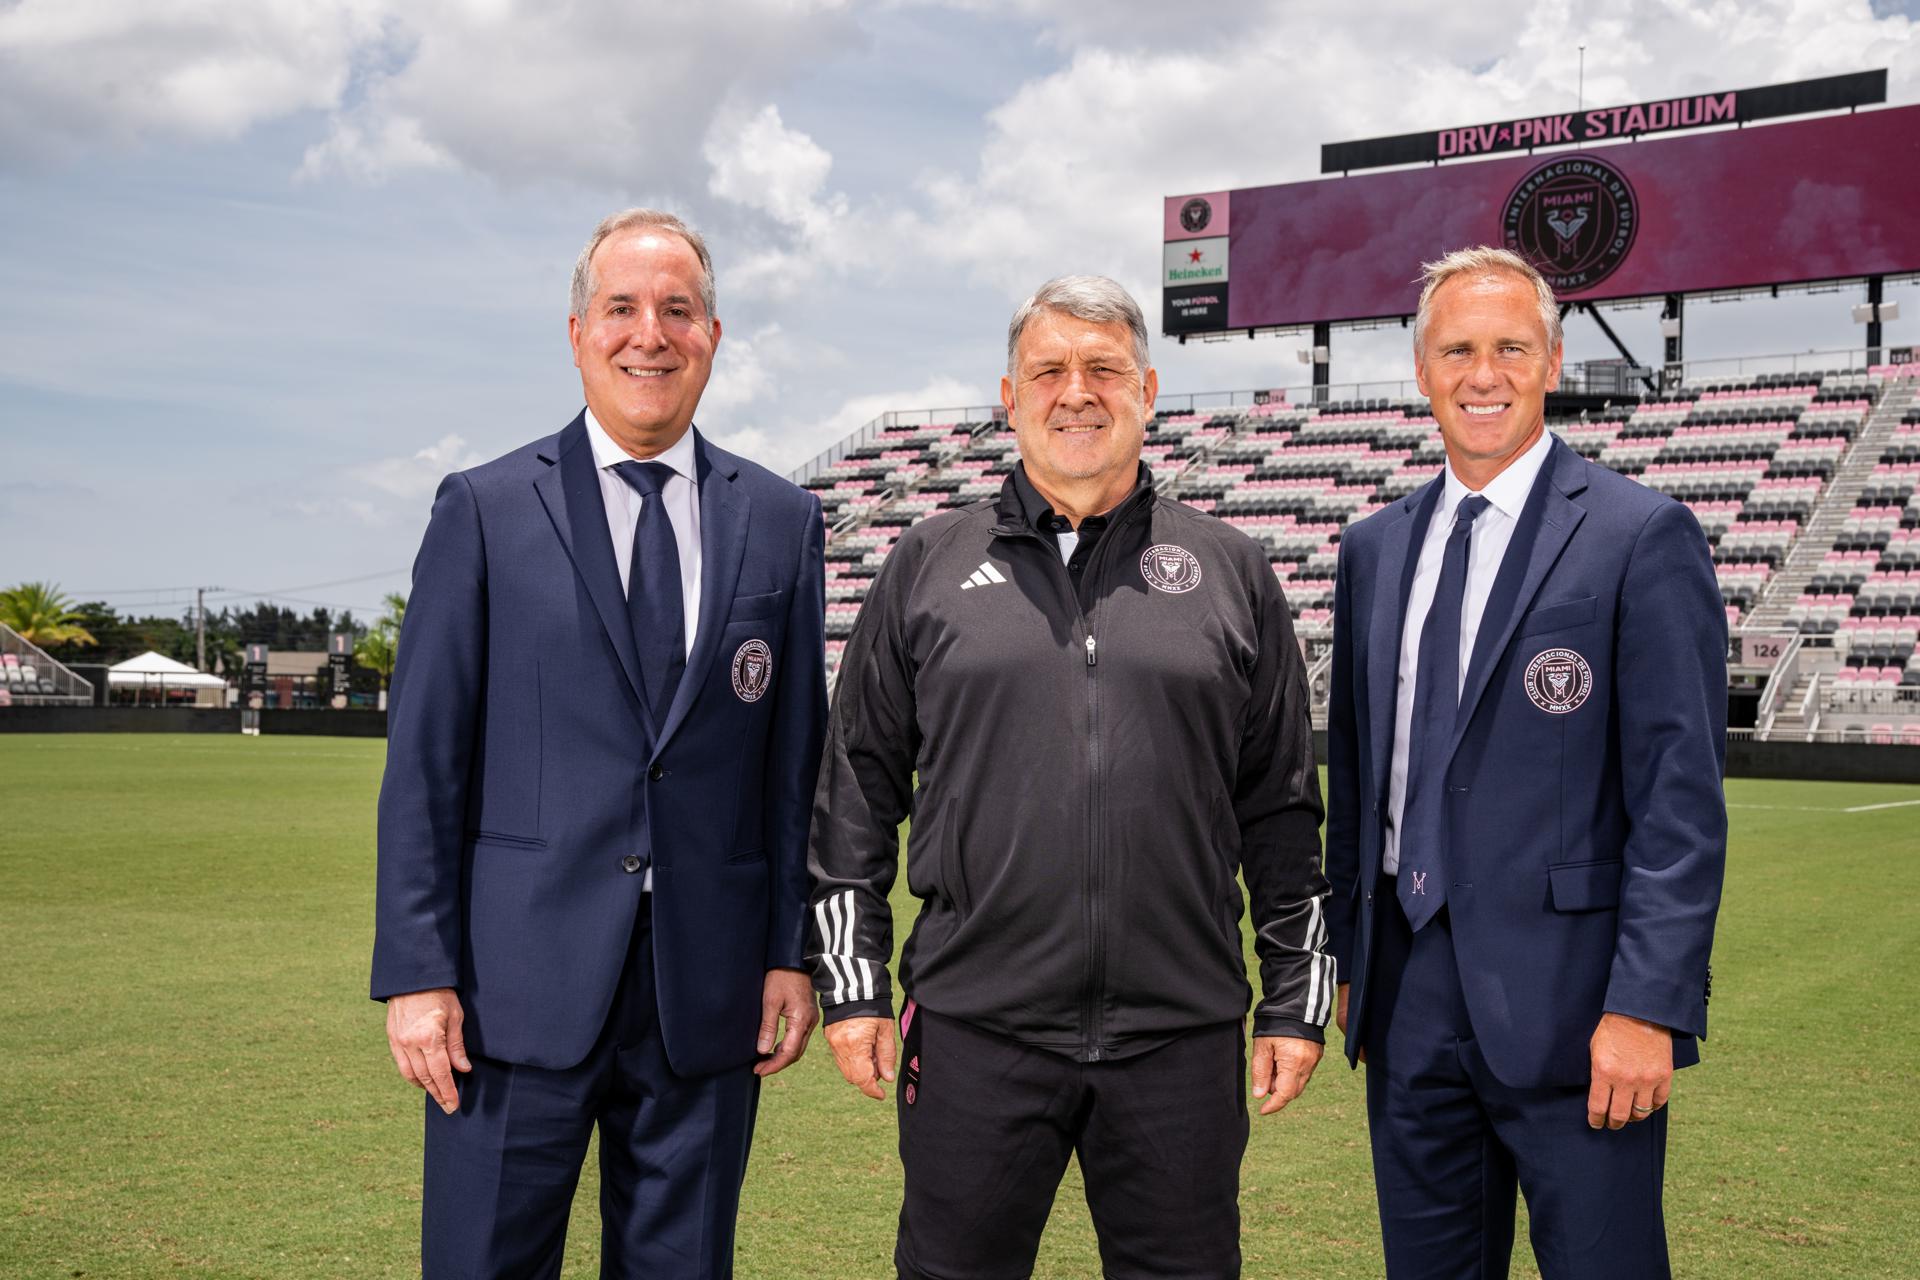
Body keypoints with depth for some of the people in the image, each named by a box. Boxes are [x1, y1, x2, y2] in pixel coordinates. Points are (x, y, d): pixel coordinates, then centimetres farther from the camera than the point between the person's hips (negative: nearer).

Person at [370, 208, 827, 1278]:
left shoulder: (782, 523, 8)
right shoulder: (484, 512, 2)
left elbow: (799, 757, 8)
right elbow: (424, 760, 0)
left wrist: (795, 952, 4)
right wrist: (417, 973, -6)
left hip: (706, 992, 2)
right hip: (522, 989, -2)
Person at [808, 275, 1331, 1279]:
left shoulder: (1231, 572, 8)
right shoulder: (929, 565, 6)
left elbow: (1283, 809, 9)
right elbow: (857, 789, 7)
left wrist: (1297, 1000, 7)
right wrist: (850, 983, 2)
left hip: (1181, 1035, 1)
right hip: (973, 1029, 0)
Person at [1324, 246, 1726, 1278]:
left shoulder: (1641, 536, -7)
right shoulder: (1374, 548, 11)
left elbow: (1681, 796, -11)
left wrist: (1649, 1005, -16)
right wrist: (1351, 957, 14)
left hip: (1566, 999, -5)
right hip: (1409, 995, 6)